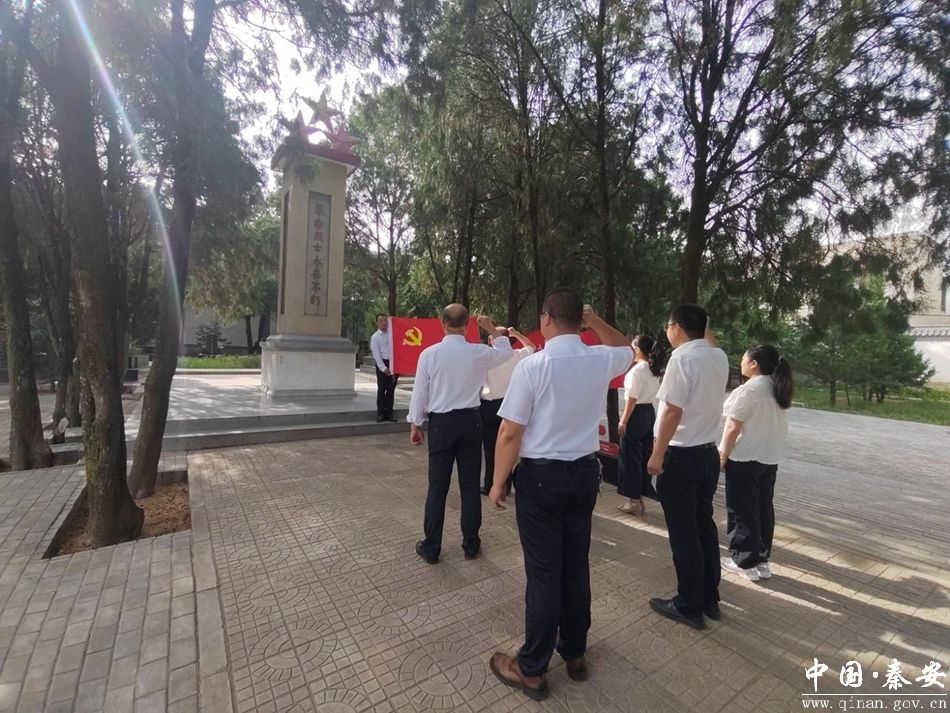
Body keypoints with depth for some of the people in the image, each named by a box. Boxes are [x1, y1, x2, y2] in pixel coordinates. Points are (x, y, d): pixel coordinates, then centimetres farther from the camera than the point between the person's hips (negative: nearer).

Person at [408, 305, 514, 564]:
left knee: (438, 486, 9)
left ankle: (431, 547, 22)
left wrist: (416, 425, 8)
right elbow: (507, 353, 14)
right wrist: (494, 331, 22)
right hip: (470, 421, 1)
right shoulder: (479, 353, -6)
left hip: (441, 423, -1)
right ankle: (471, 545, 26)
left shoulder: (429, 354, -8)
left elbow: (419, 393, -3)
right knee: (470, 485, 12)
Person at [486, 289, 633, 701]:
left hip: (541, 476, -5)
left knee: (544, 571, 7)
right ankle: (574, 653, 40)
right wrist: (595, 321, 12)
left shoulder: (532, 366, -17)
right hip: (585, 472, 5)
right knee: (576, 565, 19)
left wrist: (499, 482, -2)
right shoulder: (601, 361, -3)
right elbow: (627, 349, 23)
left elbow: (510, 434, -15)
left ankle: (532, 669, 27)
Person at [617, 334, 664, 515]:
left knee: (631, 457, 2)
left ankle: (633, 501, 10)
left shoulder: (637, 370, -17)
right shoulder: (654, 369, 9)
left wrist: (623, 420, -14)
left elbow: (632, 398, -18)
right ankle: (640, 498, 24)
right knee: (645, 455, 14)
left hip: (637, 414, -9)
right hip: (650, 412, 9)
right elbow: (649, 392, 10)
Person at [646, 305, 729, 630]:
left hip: (681, 456, -8)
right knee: (704, 525, 18)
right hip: (708, 452, 8)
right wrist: (702, 331, 22)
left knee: (683, 533, 4)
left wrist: (657, 455, -15)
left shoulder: (682, 358, -19)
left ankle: (689, 606, 18)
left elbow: (673, 411, -22)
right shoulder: (720, 357, 5)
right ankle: (710, 599, 31)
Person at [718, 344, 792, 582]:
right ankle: (761, 560, 26)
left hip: (745, 459, -8)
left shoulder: (748, 390, -19)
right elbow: (774, 424, 13)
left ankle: (746, 562, 14)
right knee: (763, 508, 15)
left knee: (743, 511, 4)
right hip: (770, 458, 8)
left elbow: (733, 428, -19)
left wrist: (723, 456, -10)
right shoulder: (777, 389, 7)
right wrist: (770, 449, 21)